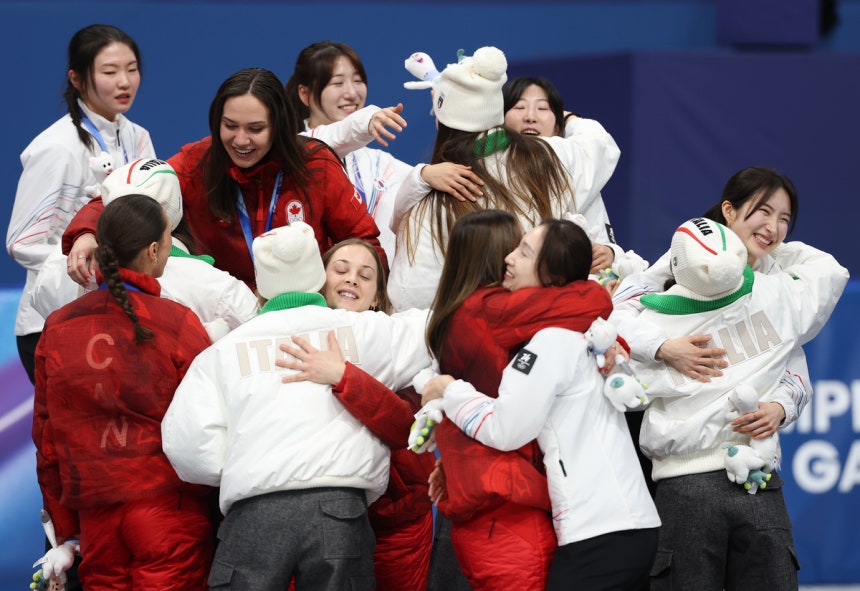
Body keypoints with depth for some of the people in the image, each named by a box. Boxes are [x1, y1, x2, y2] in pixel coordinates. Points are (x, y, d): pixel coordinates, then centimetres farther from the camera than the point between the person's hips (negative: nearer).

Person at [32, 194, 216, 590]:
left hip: (94, 514, 4)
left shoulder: (57, 328, 5)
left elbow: (46, 438, 10)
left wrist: (65, 529, 18)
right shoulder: (175, 323, -7)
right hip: (170, 508, -4)